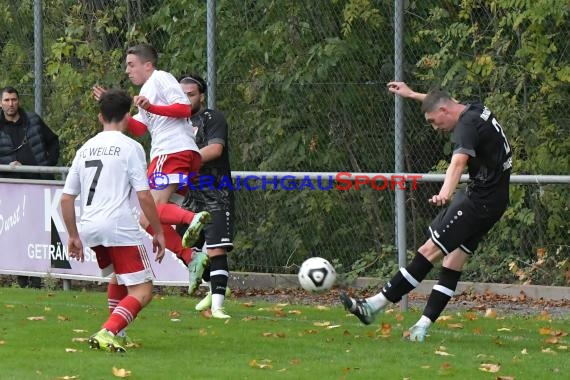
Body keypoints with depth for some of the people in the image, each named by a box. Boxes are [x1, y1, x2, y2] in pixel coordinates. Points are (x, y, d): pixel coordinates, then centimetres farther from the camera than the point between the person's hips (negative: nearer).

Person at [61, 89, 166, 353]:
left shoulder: (85, 149, 16)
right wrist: (158, 232, 0)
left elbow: (66, 198, 15)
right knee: (142, 291, -4)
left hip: (89, 228, 7)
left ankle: (115, 333, 29)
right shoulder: (130, 147, -1)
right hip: (119, 227, -7)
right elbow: (143, 195, -8)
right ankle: (107, 333, -24)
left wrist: (74, 236, 23)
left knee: (119, 277, 31)